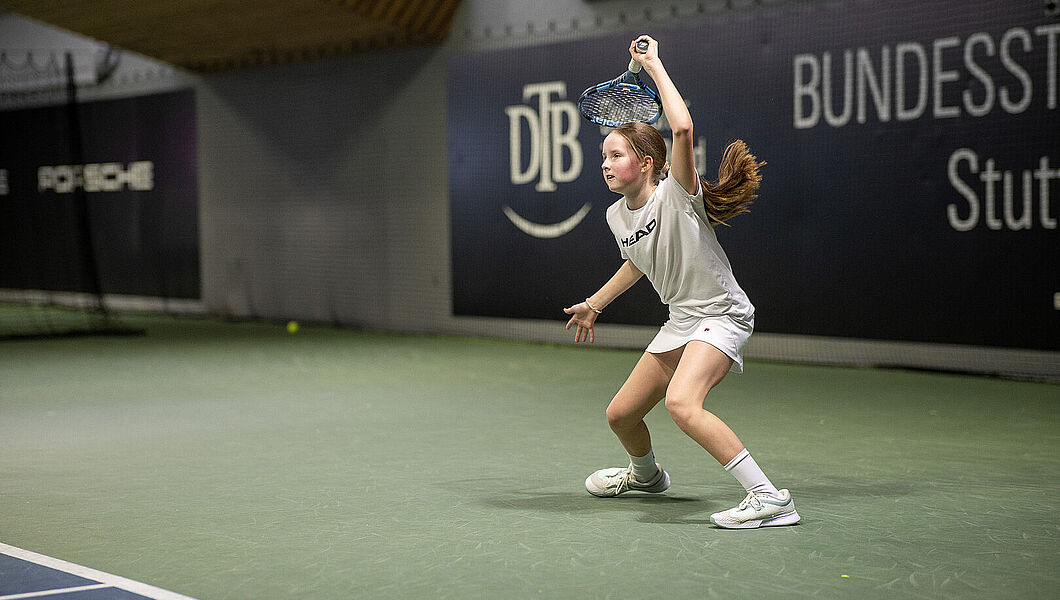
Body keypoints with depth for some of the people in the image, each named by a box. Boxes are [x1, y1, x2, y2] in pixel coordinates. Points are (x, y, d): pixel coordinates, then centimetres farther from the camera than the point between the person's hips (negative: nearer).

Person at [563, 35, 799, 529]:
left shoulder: (675, 193, -18)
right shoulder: (617, 215, 4)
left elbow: (683, 128, -38)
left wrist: (654, 65, -28)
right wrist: (595, 304, 34)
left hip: (722, 316, -9)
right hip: (680, 322, 9)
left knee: (681, 402, -33)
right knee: (620, 415, 13)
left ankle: (769, 497, -31)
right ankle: (646, 474, 49)